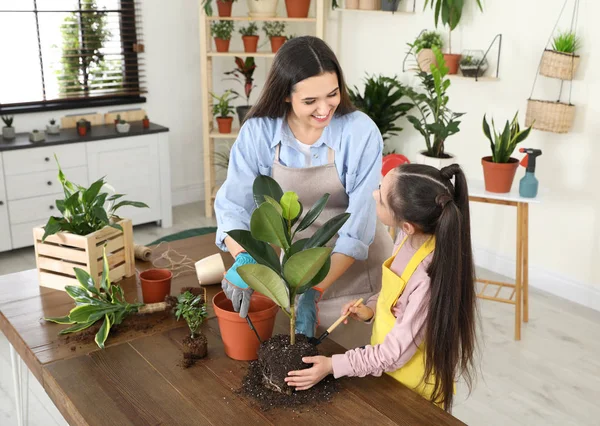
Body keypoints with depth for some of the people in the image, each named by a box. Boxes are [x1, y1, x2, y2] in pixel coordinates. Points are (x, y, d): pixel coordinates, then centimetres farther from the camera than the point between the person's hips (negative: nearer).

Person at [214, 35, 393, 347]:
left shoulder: (361, 132, -21)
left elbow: (358, 224, -22)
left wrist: (316, 291, -28)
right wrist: (243, 260, -34)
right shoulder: (257, 132, -14)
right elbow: (233, 204, -14)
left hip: (357, 271, -2)